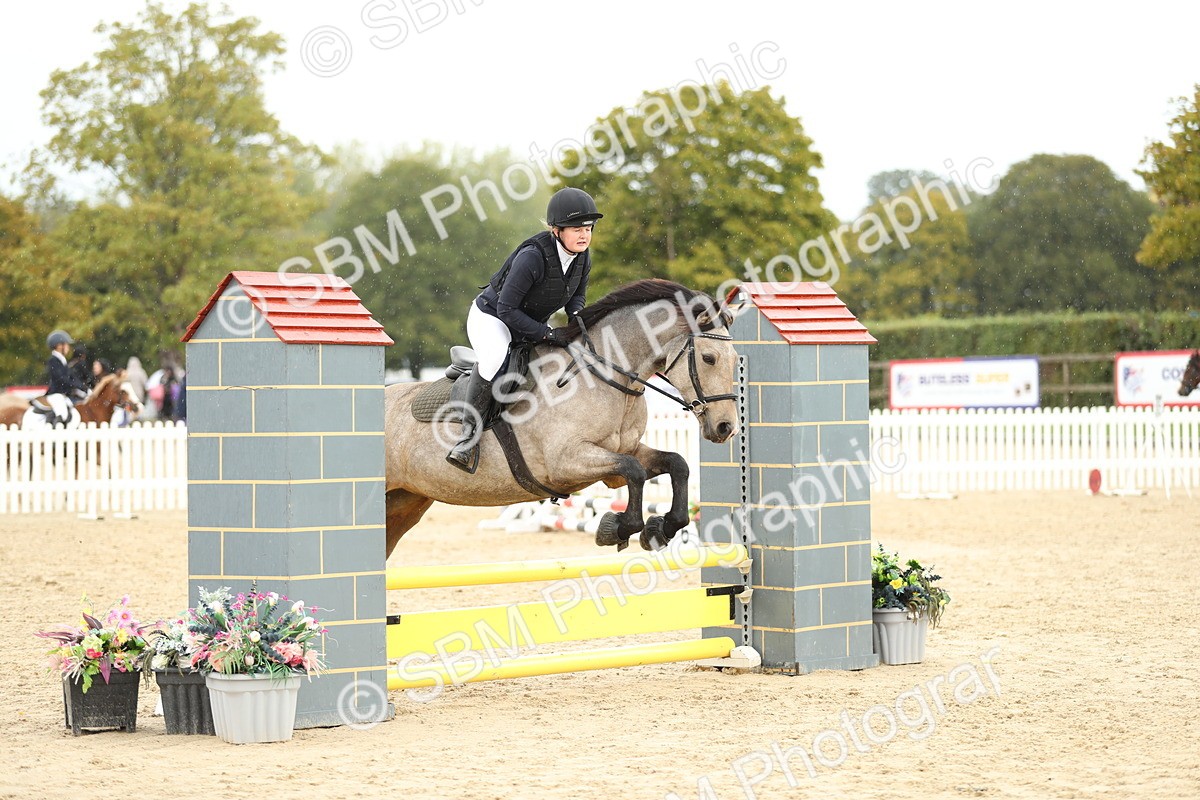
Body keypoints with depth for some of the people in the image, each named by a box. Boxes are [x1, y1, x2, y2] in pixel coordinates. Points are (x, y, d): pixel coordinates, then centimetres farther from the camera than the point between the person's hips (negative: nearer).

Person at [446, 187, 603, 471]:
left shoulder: (582, 258, -10)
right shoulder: (532, 257, -33)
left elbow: (577, 294, 10)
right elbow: (506, 309, -30)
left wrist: (576, 315, -13)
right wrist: (545, 333, -30)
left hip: (531, 325, 9)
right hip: (490, 317, -9)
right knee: (493, 356, -38)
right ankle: (467, 435, -30)